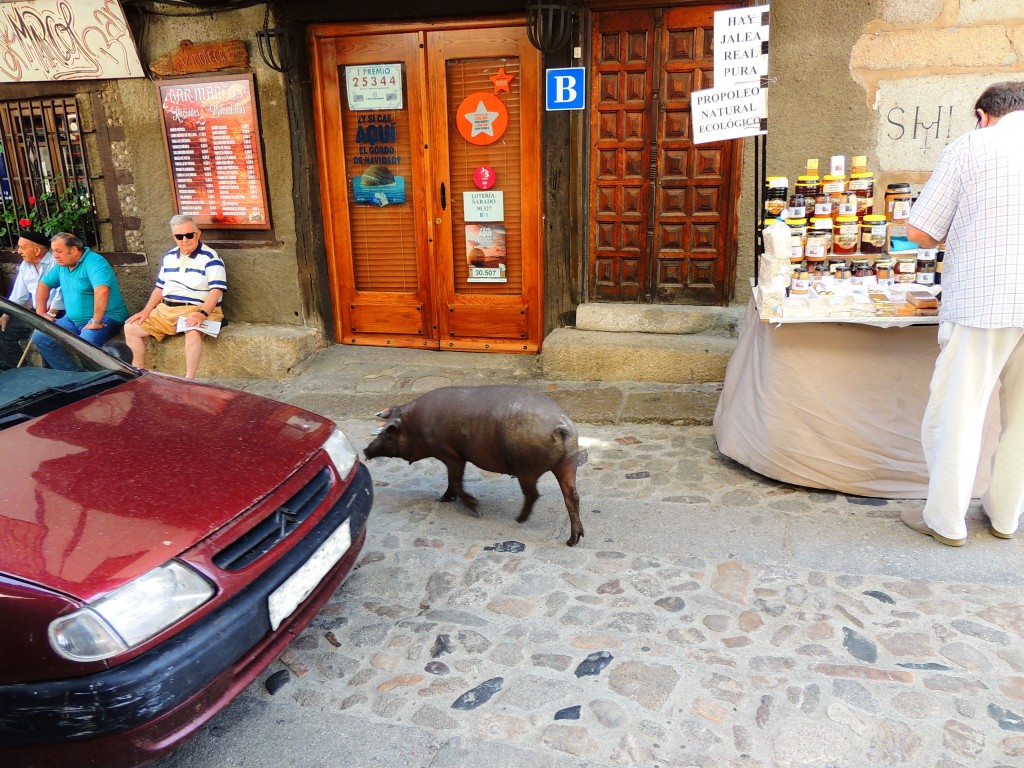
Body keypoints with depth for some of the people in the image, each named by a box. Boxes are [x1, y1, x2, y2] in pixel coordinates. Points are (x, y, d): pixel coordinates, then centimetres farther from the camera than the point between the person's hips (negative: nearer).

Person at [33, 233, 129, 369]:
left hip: (105, 318, -9)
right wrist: (41, 312, 17)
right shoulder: (62, 265, 10)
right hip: (74, 319, 9)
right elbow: (44, 284, 26)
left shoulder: (94, 262, -18)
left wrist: (96, 322, -32)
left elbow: (102, 291, -34)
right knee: (40, 337, -6)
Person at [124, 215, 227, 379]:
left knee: (193, 333, -39)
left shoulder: (210, 257, -7)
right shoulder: (169, 257, 15)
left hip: (196, 309, -7)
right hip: (165, 309, 7)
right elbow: (160, 288, 21)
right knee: (131, 328, -1)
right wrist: (146, 311, 6)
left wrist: (201, 314, -31)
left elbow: (216, 291, -16)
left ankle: (189, 381, -34)